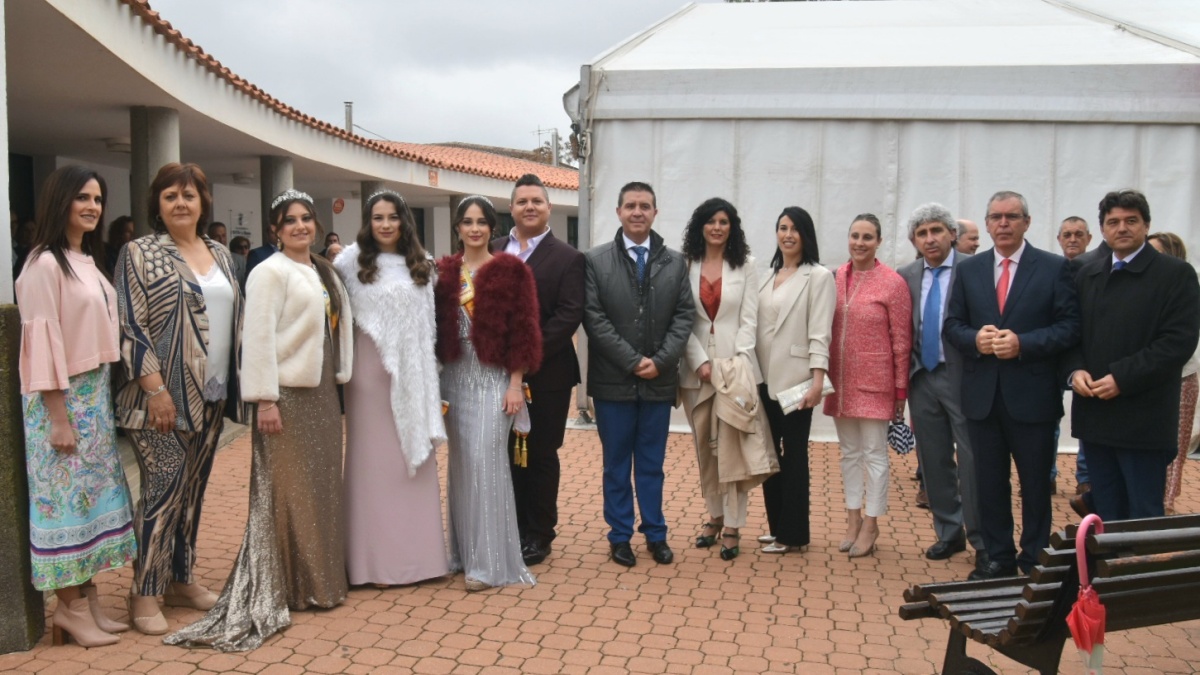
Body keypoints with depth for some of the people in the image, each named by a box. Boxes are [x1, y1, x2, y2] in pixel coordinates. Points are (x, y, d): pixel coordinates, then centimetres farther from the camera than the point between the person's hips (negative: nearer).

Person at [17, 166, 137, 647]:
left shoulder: (88, 260, 12)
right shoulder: (45, 264, -14)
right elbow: (43, 343, -17)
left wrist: (99, 396, 10)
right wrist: (59, 418, -18)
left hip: (96, 394, 8)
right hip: (62, 399, -8)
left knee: (92, 494, 11)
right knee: (65, 497, 0)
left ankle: (89, 600, 20)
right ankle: (71, 607, 11)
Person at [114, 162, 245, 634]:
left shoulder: (220, 255, 13)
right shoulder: (141, 253, -5)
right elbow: (130, 327, -11)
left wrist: (236, 381, 11)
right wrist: (156, 389, -18)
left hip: (210, 394, 6)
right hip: (164, 395, -6)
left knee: (193, 488, 12)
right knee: (164, 489, -6)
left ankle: (181, 578, 24)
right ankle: (145, 593, 6)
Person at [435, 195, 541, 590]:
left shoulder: (510, 270, -1)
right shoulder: (443, 272, 9)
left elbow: (523, 331, -4)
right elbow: (436, 326, 9)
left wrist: (515, 384, -10)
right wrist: (434, 383, 3)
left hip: (493, 378, -4)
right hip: (455, 378, 4)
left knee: (485, 461, -8)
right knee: (460, 462, 8)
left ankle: (490, 561, 0)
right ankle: (463, 550, 20)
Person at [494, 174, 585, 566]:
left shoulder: (567, 258, -2)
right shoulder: (493, 251, 10)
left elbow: (569, 315, -10)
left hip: (546, 374, -3)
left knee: (541, 456, 7)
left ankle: (539, 535, 20)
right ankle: (513, 530, 22)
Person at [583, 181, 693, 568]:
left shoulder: (675, 262, 8)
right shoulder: (595, 260, -1)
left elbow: (684, 316, 2)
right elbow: (594, 319, -7)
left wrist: (660, 361, -11)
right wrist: (633, 361, -13)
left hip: (660, 380, 2)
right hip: (613, 381, -2)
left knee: (652, 463, 11)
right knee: (617, 464, 9)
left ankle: (655, 534, 23)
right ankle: (620, 536, 19)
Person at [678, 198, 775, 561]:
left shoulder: (745, 266, 3)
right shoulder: (685, 266, 4)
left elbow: (749, 320, 0)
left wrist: (735, 365, -12)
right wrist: (700, 362, -11)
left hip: (735, 365, -2)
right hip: (696, 366, 2)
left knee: (731, 446, -4)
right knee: (704, 447, 9)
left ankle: (733, 526, 1)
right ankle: (714, 516, 21)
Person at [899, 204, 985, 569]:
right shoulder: (906, 276, 7)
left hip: (962, 377, -5)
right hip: (923, 378, 5)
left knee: (971, 461, -1)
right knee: (934, 461, 12)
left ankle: (982, 541, 11)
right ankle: (949, 533, 26)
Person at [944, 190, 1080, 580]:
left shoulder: (1054, 268, -1)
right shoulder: (968, 270, 8)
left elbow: (1070, 327, -7)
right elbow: (951, 326, 8)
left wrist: (1023, 343, -19)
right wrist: (975, 339, -13)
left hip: (1033, 395, -3)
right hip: (982, 396, 3)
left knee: (1035, 485, 9)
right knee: (989, 483, 11)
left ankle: (1035, 562, 23)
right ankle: (999, 559, 24)